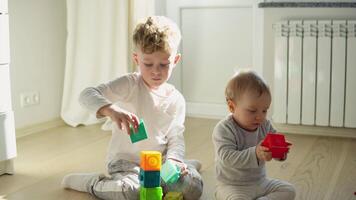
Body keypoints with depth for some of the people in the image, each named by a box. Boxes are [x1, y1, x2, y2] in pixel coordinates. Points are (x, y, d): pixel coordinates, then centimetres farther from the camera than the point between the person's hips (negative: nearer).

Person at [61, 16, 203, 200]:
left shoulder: (176, 100, 2)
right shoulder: (130, 84, -13)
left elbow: (176, 139, 4)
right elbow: (88, 95, -25)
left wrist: (173, 159, -17)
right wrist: (111, 110, -45)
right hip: (125, 161, -4)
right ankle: (93, 183, -3)